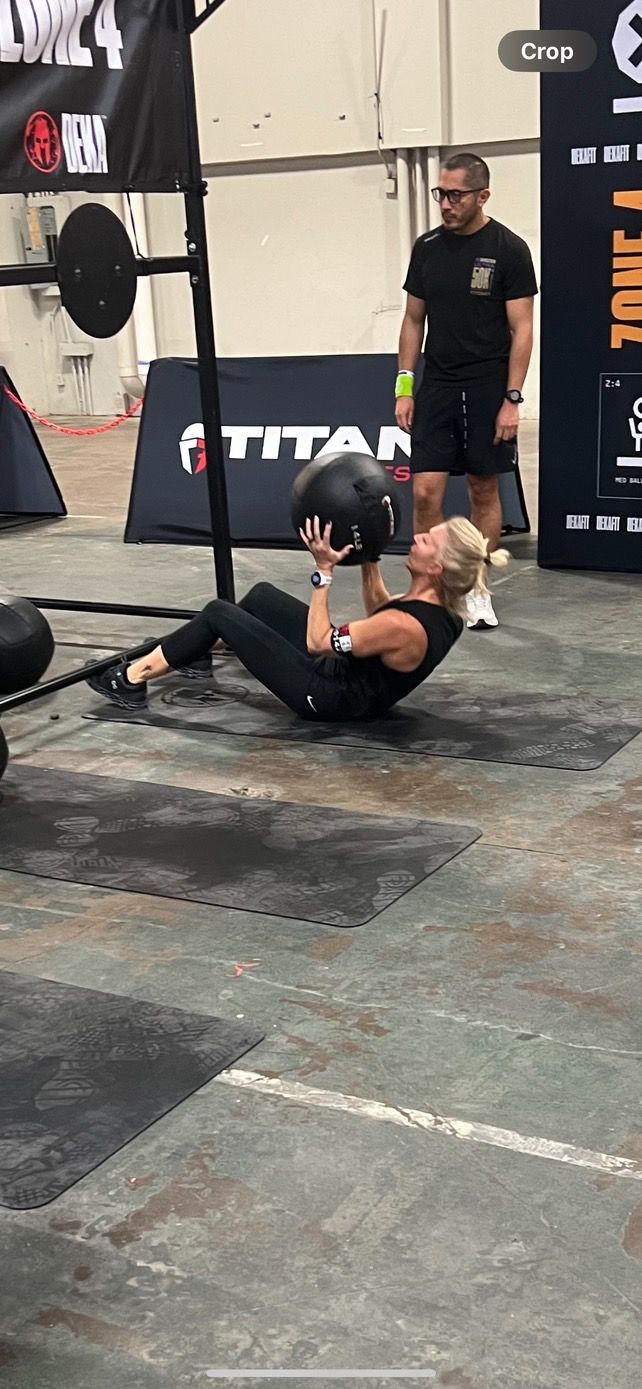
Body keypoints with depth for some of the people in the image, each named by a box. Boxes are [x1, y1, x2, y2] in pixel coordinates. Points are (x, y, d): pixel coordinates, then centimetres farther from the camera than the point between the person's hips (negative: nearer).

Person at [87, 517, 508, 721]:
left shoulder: (407, 627, -33)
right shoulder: (441, 609, -7)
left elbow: (318, 642, -23)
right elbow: (378, 612, 14)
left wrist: (324, 570, -22)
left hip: (328, 695, -9)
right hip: (349, 675, 9)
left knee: (219, 612, -2)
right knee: (262, 596, 20)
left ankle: (133, 680, 13)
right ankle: (200, 653, 42)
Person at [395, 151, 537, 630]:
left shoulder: (509, 249, -6)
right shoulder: (428, 247, 6)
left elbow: (521, 328, -7)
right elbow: (414, 319, 11)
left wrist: (512, 398, -13)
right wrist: (404, 386, 5)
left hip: (487, 390, -3)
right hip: (437, 388, 3)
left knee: (484, 490, 6)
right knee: (426, 492, -4)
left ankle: (476, 589, 17)